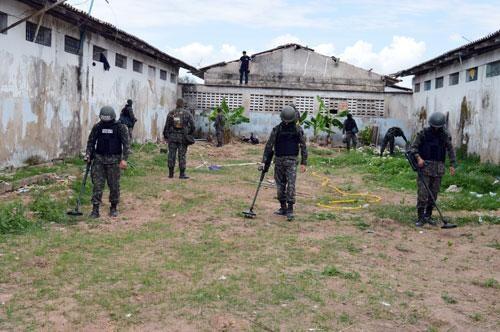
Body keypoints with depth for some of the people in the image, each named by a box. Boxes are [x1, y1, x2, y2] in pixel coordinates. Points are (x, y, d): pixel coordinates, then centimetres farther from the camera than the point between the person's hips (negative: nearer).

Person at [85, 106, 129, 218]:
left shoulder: (120, 127, -4)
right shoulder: (97, 127, 5)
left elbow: (126, 143, -7)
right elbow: (91, 141, 13)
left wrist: (124, 159, -14)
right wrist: (88, 154, -1)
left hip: (114, 160, -2)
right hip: (99, 159, 2)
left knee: (114, 185, 5)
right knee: (97, 184, -1)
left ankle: (114, 208, 19)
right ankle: (95, 209, 1)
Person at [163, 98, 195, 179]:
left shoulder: (171, 113, 2)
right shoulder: (187, 114, 1)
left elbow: (167, 126, 1)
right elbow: (192, 126, -3)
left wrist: (165, 136, 11)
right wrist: (189, 134, 13)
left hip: (172, 137, 1)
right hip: (183, 138, -1)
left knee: (171, 155, 5)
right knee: (182, 155, 1)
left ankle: (171, 173, 7)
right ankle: (182, 174, -1)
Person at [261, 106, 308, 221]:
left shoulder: (298, 130, -1)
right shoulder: (277, 129, 1)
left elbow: (303, 146, 3)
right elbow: (269, 145, 3)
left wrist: (303, 163, -1)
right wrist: (264, 161, -2)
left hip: (291, 161, -2)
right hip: (279, 160, 3)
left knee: (291, 185, -11)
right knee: (280, 185, 7)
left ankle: (290, 210, -10)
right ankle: (283, 207, 19)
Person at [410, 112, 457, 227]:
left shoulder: (445, 135, 6)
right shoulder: (423, 133, -3)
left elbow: (450, 150, 11)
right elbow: (413, 147, -1)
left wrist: (452, 165, 2)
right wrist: (418, 158, -17)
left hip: (438, 168, 3)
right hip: (424, 166, -3)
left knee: (434, 193, 7)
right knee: (422, 193, -8)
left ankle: (428, 216, 18)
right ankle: (420, 218, -3)